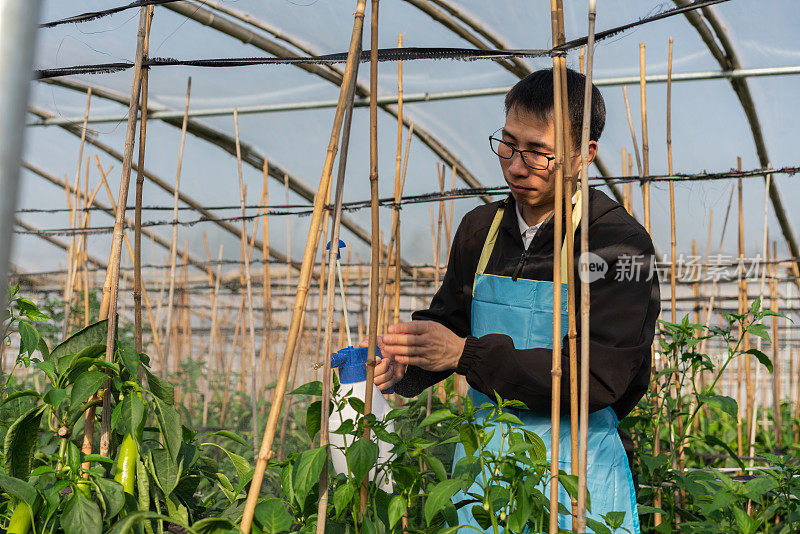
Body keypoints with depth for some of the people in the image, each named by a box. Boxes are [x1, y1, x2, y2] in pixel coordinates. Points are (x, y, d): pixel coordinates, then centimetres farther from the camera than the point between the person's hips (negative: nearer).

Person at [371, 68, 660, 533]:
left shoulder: (620, 244, -12)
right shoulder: (481, 228, 6)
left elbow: (597, 376, -21)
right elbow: (449, 321, 15)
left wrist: (466, 354, -26)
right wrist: (404, 367, -8)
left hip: (577, 475, -4)